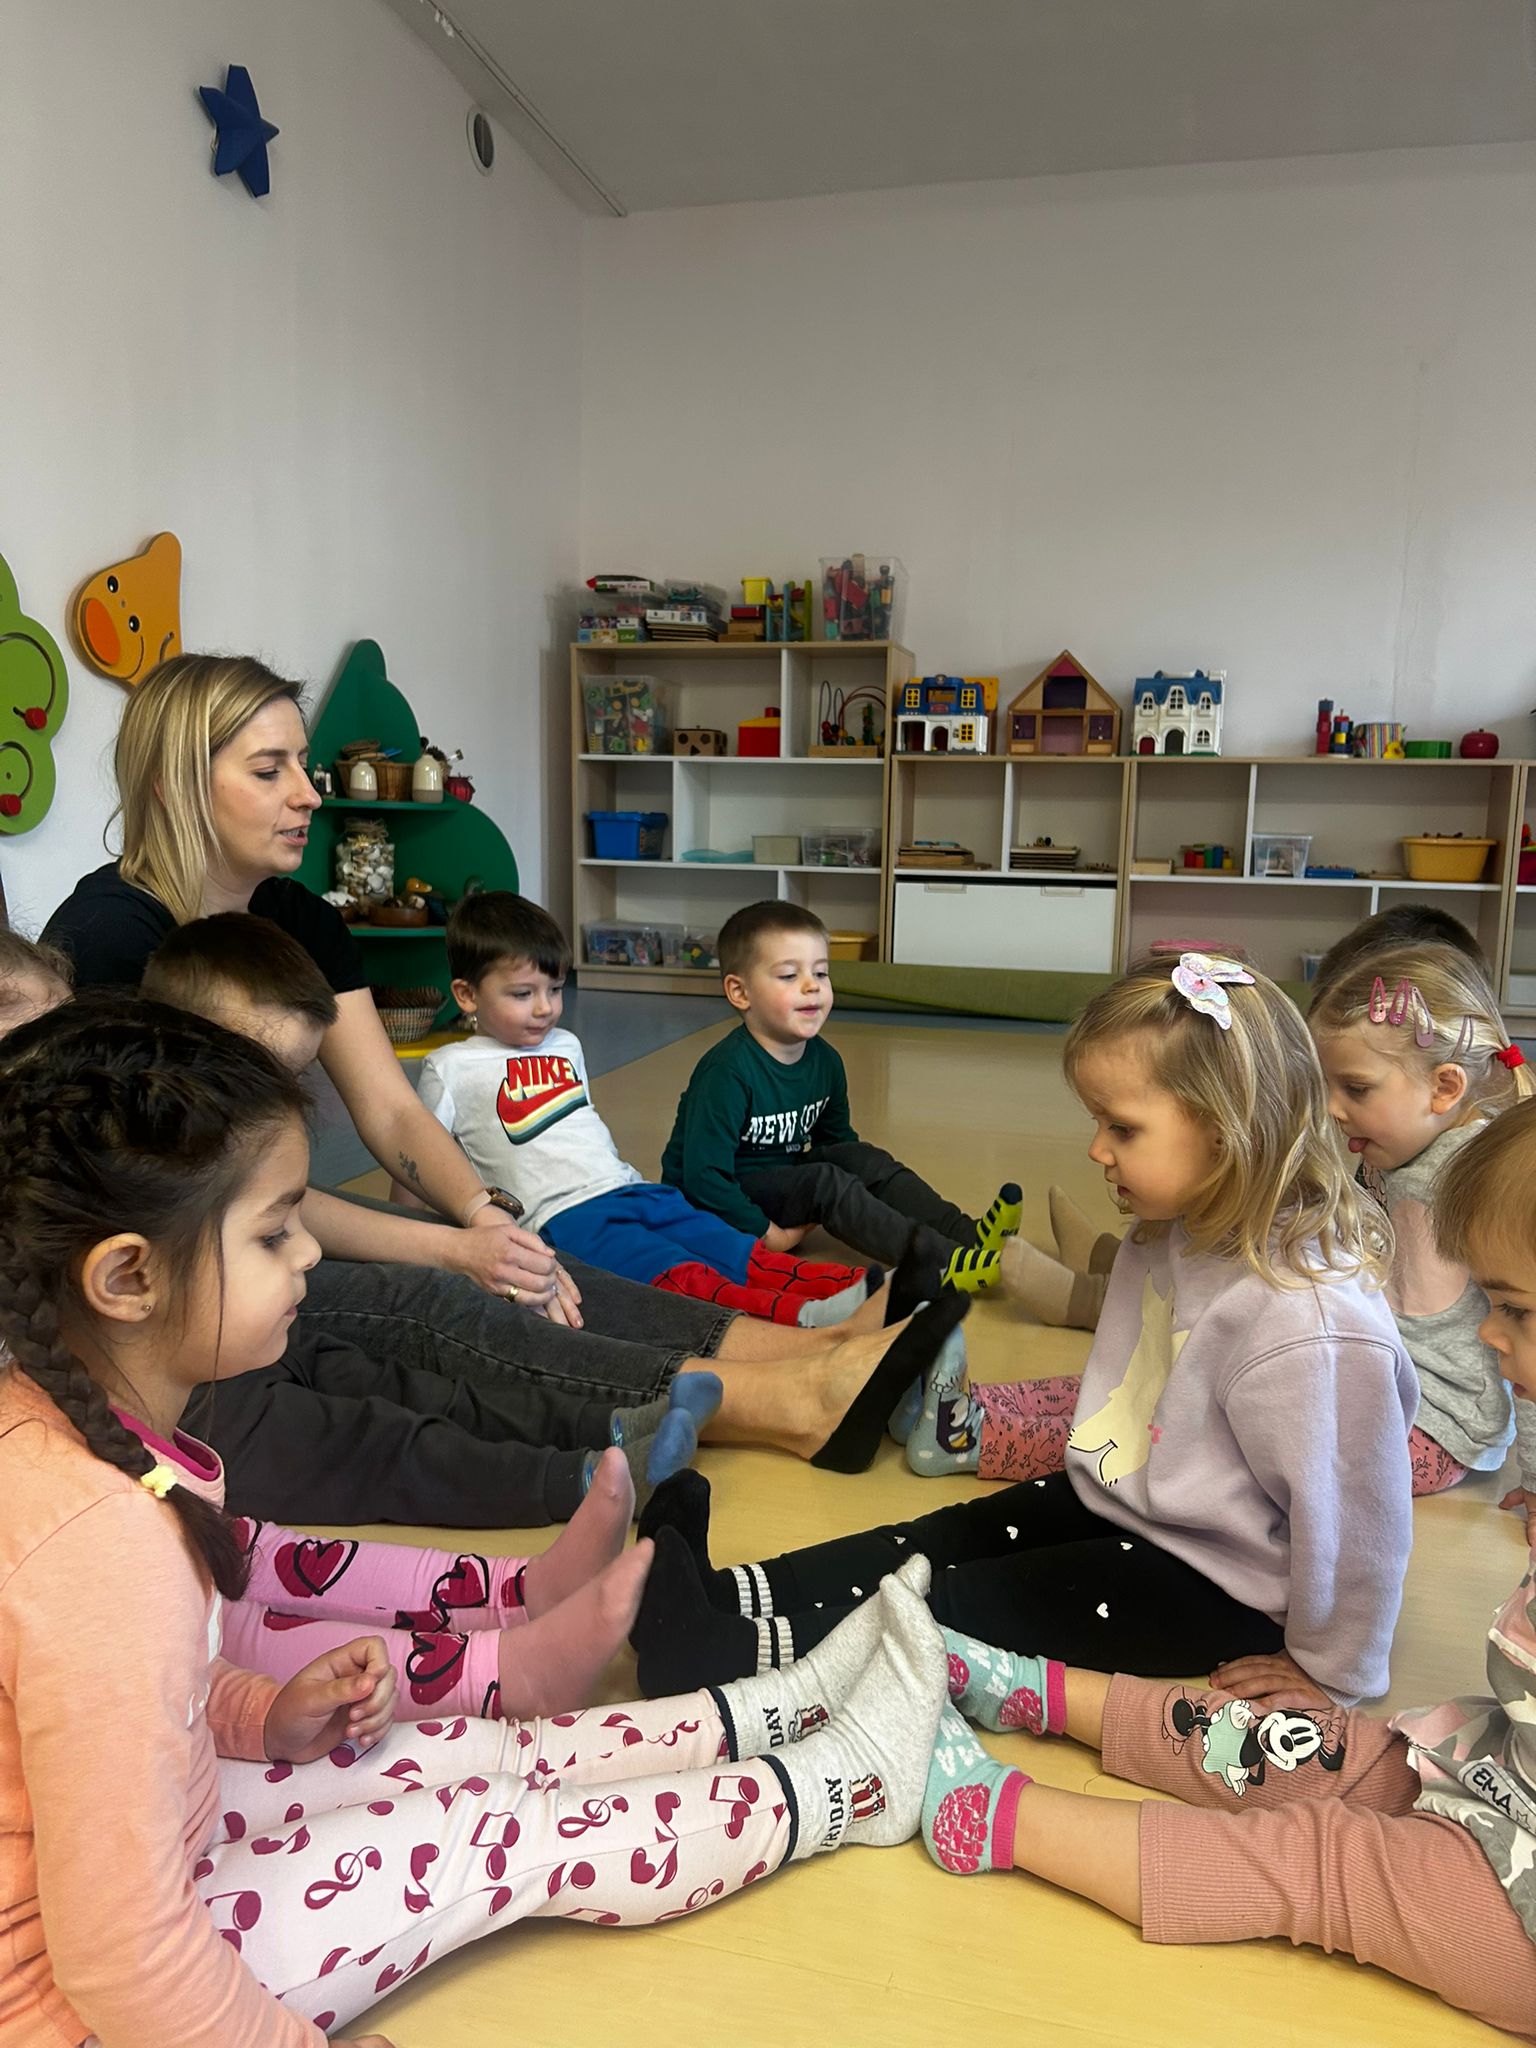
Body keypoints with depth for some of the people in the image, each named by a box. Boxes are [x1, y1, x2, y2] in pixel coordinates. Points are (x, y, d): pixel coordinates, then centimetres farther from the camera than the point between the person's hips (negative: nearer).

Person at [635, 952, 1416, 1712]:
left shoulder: (1313, 1325, -34)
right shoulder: (1176, 1234, -3)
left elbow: (1351, 1520, -25)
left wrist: (1328, 1670, -13)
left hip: (1210, 1586, -8)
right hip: (1117, 1497, 8)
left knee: (972, 1601, -14)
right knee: (935, 1540, -1)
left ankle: (740, 1649, -14)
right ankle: (724, 1593, -5)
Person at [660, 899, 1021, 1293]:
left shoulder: (824, 1061, -1)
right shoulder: (727, 1073, -25)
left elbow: (837, 1139, 14)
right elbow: (703, 1174, -28)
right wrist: (765, 1232, -22)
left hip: (783, 1178, 8)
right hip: (716, 1202, -8)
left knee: (864, 1159, -10)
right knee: (825, 1182, -27)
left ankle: (966, 1233, -22)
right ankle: (941, 1265, -37)